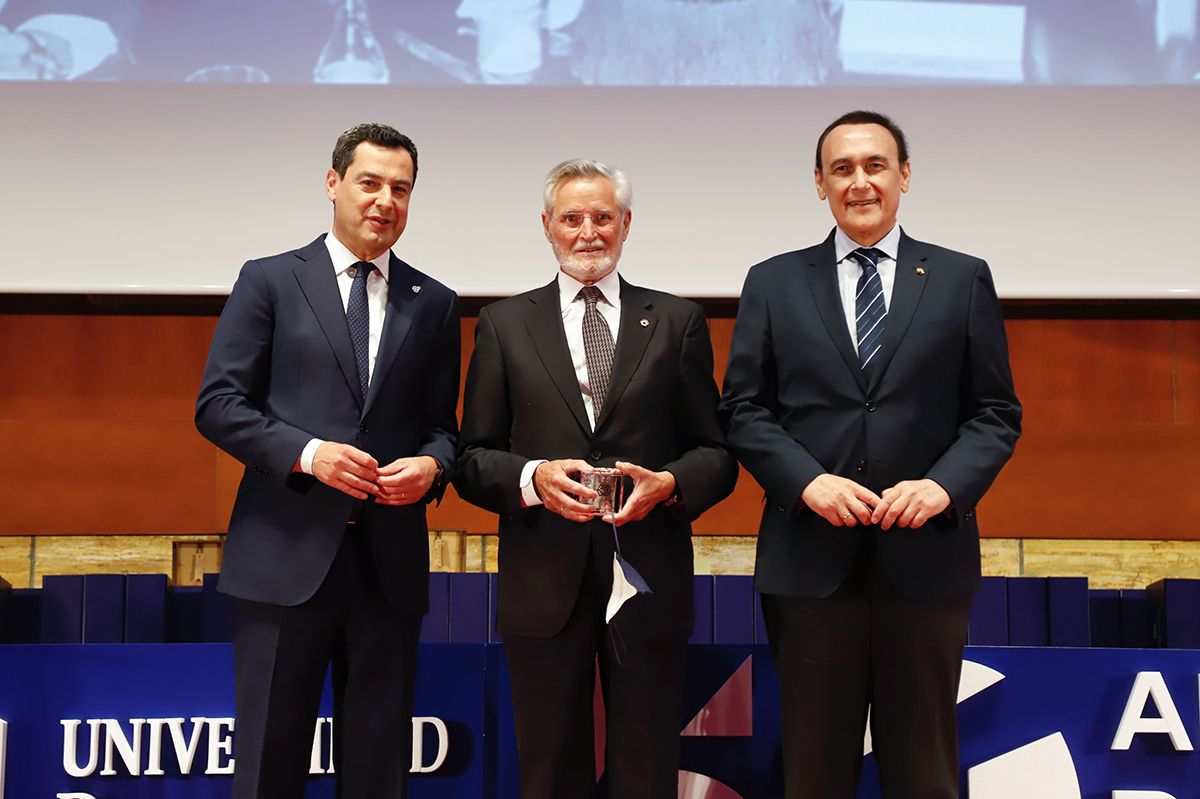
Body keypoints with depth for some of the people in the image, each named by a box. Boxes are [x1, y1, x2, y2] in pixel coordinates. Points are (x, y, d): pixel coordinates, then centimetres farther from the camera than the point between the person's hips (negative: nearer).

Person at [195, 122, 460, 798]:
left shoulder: (435, 304, 12)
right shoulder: (269, 281, 4)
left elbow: (443, 425, 14)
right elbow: (218, 405, -1)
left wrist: (432, 465, -9)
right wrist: (306, 452, -16)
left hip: (390, 560, 3)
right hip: (286, 555, -2)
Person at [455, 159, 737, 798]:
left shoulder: (678, 322, 8)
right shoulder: (504, 324, 8)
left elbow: (717, 454, 6)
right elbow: (472, 459, 5)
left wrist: (669, 483, -14)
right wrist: (531, 478, -15)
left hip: (648, 583, 0)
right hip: (544, 585, 0)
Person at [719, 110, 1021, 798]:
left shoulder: (963, 279, 7)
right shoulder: (773, 283, 7)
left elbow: (996, 412, 4)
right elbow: (744, 410, 3)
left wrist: (944, 485, -13)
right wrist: (808, 480, -13)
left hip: (926, 557, 0)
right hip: (811, 558, 0)